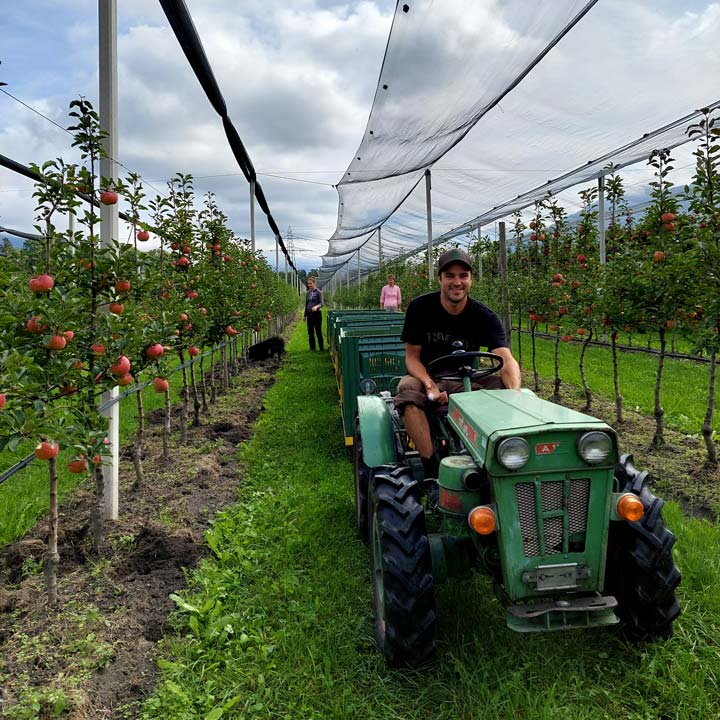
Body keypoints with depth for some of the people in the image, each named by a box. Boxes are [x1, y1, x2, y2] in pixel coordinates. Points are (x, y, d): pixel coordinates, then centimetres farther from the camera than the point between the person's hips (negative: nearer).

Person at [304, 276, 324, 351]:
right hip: (309, 314, 6)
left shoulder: (318, 292, -6)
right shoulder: (308, 293, 11)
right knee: (310, 332, 7)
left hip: (317, 314, -6)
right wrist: (305, 315, 19)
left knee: (318, 332, -2)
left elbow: (321, 303, -13)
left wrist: (316, 306, -35)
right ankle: (312, 348, 15)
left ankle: (321, 348, 5)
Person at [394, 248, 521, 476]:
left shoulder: (485, 317, -9)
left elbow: (507, 359, -23)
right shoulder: (420, 308, -9)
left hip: (466, 381, 2)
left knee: (501, 386, -25)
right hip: (427, 377, -1)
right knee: (407, 393, -35)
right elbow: (412, 357, -6)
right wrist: (430, 385, -27)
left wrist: (515, 391, -45)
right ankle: (432, 470, -34)